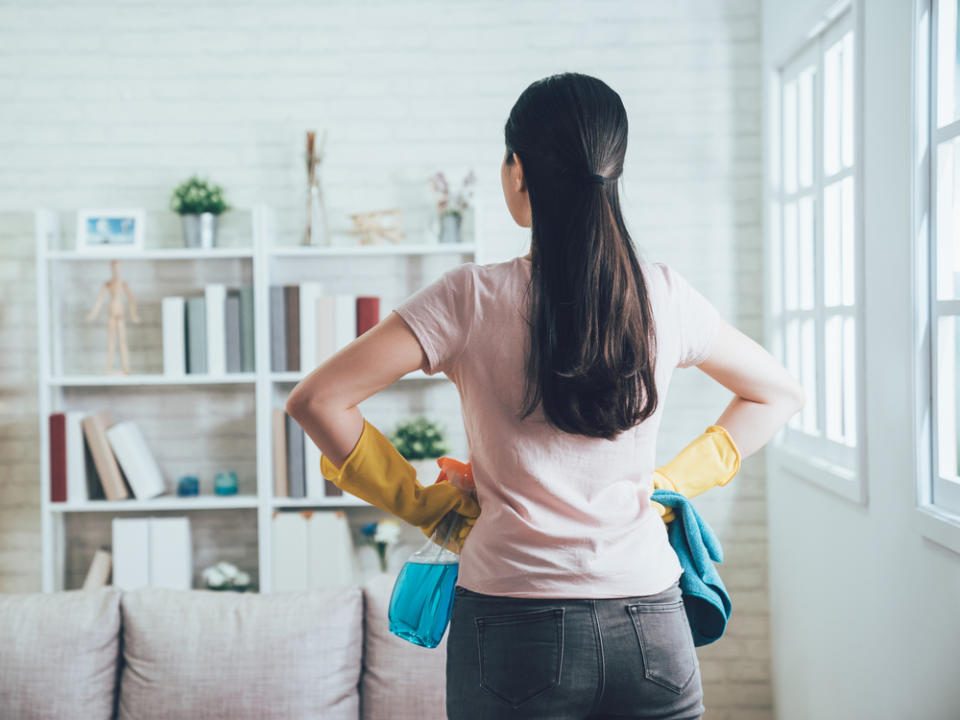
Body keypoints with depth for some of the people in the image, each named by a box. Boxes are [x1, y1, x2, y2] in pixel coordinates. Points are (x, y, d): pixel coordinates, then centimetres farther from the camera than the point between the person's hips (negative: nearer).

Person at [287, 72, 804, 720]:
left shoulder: (472, 298, -9)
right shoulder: (665, 295, -1)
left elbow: (316, 401, -10)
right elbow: (779, 392, 15)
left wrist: (419, 501, 1)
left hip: (514, 627, -2)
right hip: (652, 629, 2)